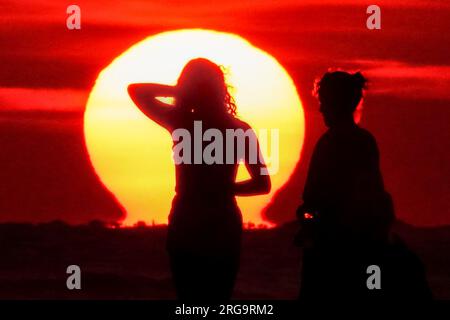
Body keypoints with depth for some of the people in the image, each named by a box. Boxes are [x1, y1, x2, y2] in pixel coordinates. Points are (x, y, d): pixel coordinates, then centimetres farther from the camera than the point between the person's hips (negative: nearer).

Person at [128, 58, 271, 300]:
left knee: (190, 297, 9)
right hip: (224, 226, 1)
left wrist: (180, 90, 2)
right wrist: (226, 187, 10)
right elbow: (262, 184, -3)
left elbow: (136, 90, 6)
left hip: (185, 226, -1)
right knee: (218, 298, 11)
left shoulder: (180, 122, -8)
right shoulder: (239, 130, -4)